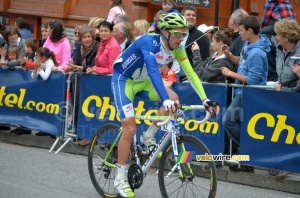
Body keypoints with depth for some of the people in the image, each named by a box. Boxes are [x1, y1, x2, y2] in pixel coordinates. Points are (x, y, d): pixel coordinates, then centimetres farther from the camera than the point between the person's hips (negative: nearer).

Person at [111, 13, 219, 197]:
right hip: (123, 79, -6)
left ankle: (149, 137, 1)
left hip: (142, 81, 6)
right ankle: (120, 178, -3)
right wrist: (165, 100, -56)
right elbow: (153, 71, -45)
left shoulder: (177, 48, -12)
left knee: (173, 98, -19)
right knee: (130, 128, -14)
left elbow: (191, 73, -13)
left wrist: (205, 99, -24)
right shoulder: (149, 42, -32)